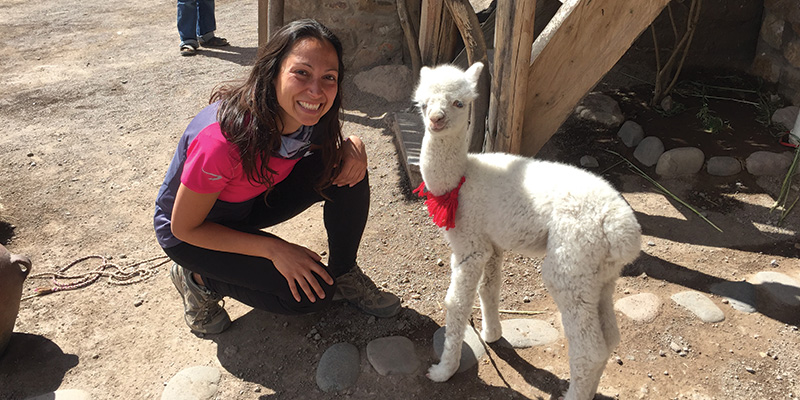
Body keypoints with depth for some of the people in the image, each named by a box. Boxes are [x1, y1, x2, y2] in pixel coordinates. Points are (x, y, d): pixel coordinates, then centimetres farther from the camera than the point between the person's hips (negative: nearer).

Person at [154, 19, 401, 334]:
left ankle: (343, 274, 2)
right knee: (311, 292, -19)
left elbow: (332, 147, 3)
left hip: (253, 200, 6)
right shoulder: (223, 139, -38)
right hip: (192, 232, -5)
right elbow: (184, 227, -25)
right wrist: (274, 249, -29)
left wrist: (353, 146, -22)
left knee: (346, 171, -16)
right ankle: (199, 279, 1)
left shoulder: (310, 117, -20)